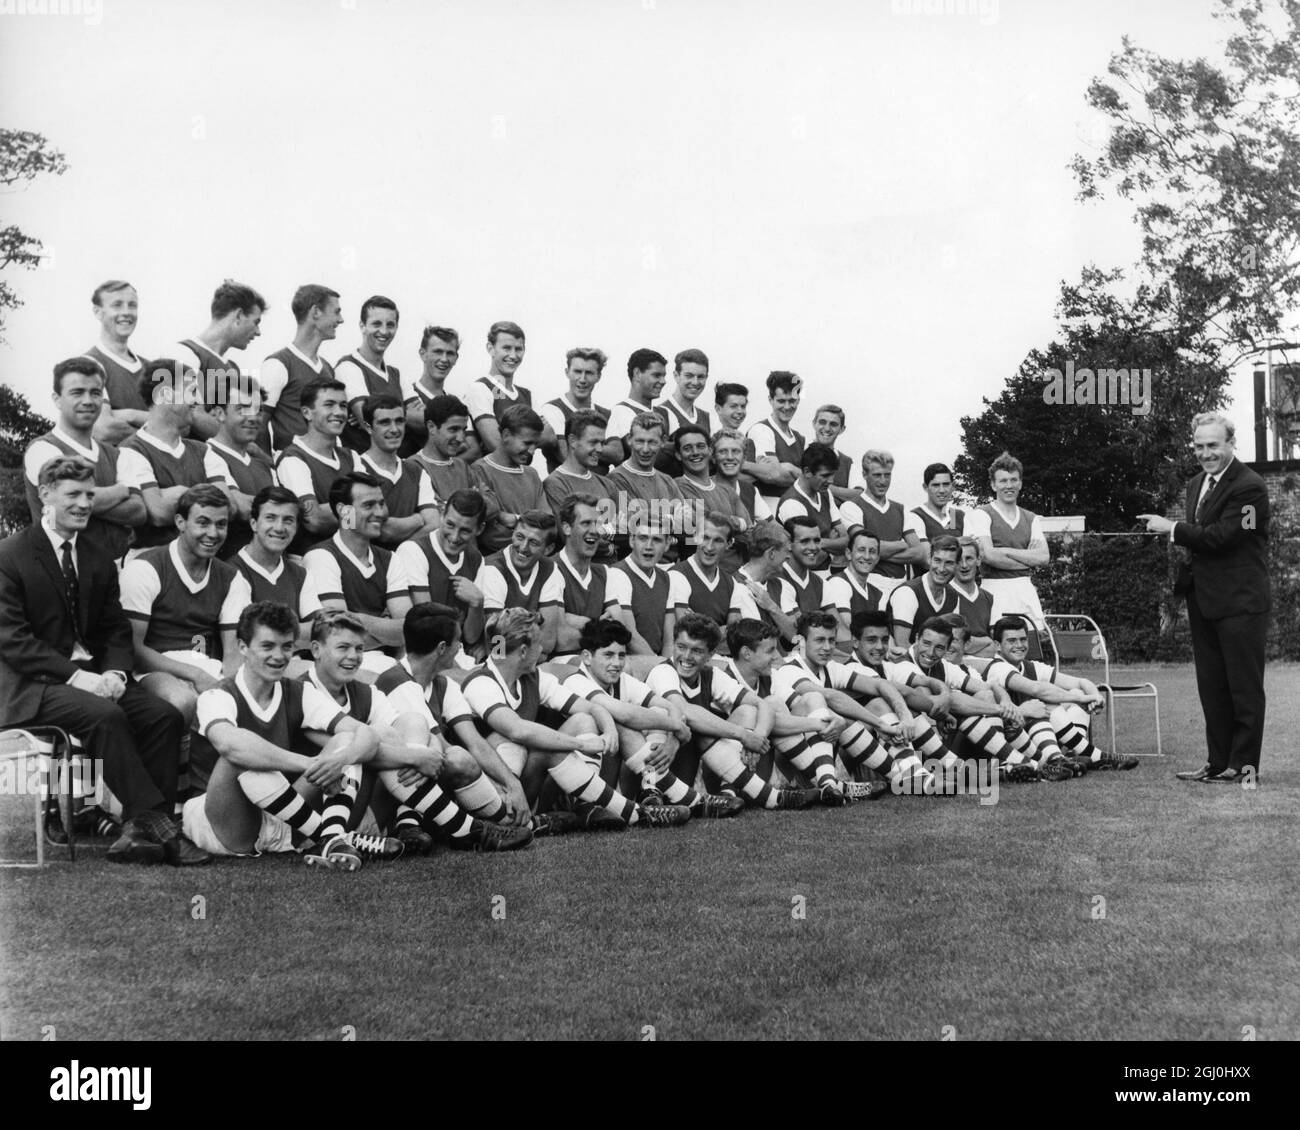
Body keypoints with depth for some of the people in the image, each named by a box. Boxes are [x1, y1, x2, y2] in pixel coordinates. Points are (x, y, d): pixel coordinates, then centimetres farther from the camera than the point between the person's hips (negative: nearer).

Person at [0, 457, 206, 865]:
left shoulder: (99, 560, 16)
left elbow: (117, 630, 14)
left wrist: (115, 672, -9)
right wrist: (75, 675, -21)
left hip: (94, 675, 6)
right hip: (34, 685, -6)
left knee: (165, 715, -19)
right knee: (105, 715, -34)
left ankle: (138, 831, -21)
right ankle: (157, 824, -30)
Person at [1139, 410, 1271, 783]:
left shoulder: (1249, 487, -14)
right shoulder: (1196, 485, 15)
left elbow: (1221, 536, -22)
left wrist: (1172, 529, -13)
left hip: (1240, 602, -9)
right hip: (1203, 600, 9)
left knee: (1244, 687, 0)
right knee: (1212, 688, 12)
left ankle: (1244, 765, 6)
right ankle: (1218, 763, 19)